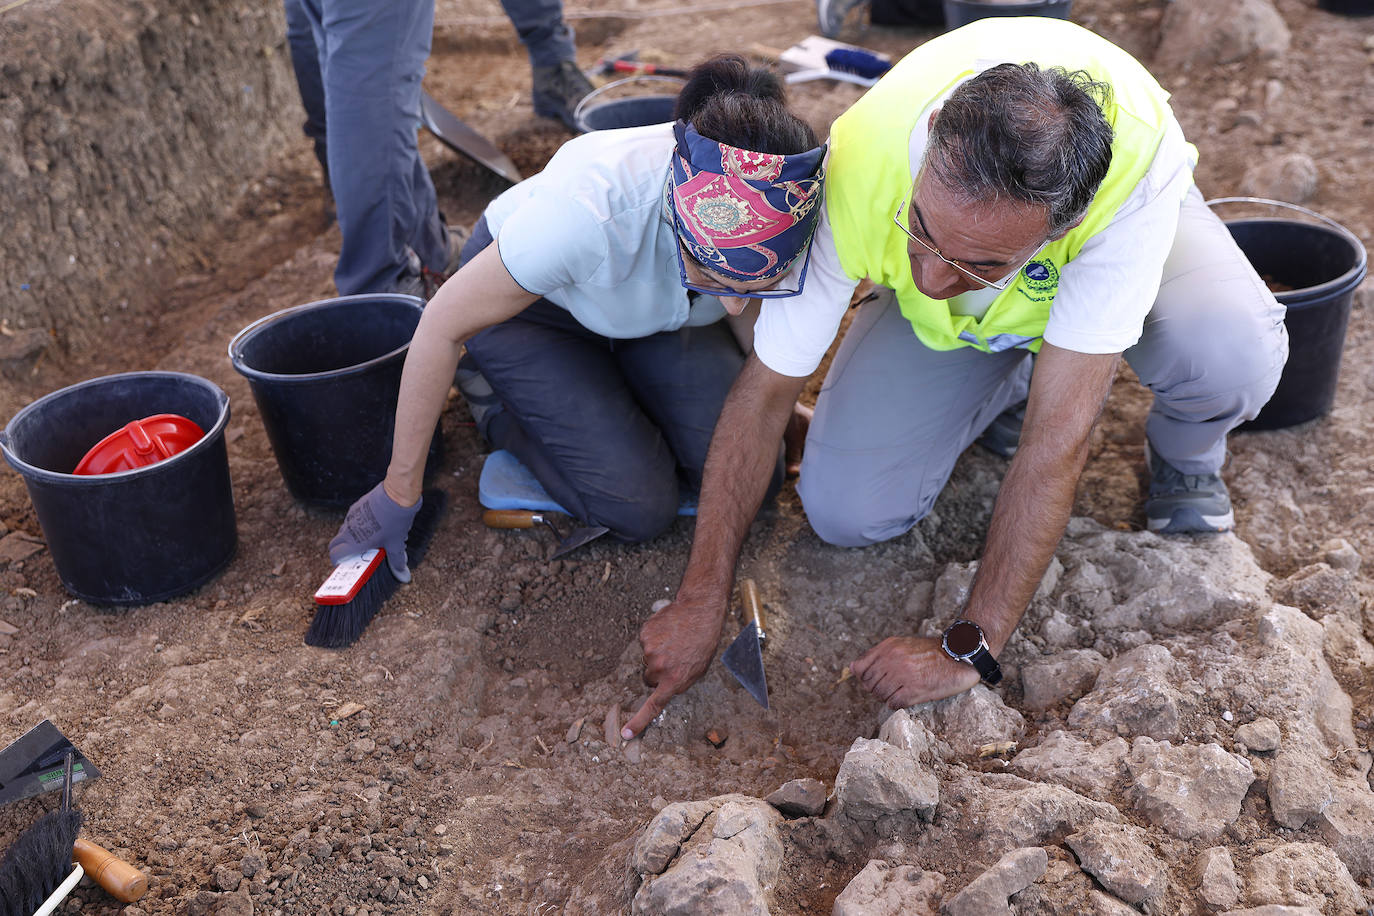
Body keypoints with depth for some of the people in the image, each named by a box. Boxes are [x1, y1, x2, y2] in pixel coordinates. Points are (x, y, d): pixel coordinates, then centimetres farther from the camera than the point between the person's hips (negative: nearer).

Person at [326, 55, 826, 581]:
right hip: (528, 303, -4)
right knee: (639, 508, -16)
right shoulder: (589, 211, -44)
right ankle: (495, 400, 10)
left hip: (653, 309, 4)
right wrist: (400, 493, -20)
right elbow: (443, 324, -29)